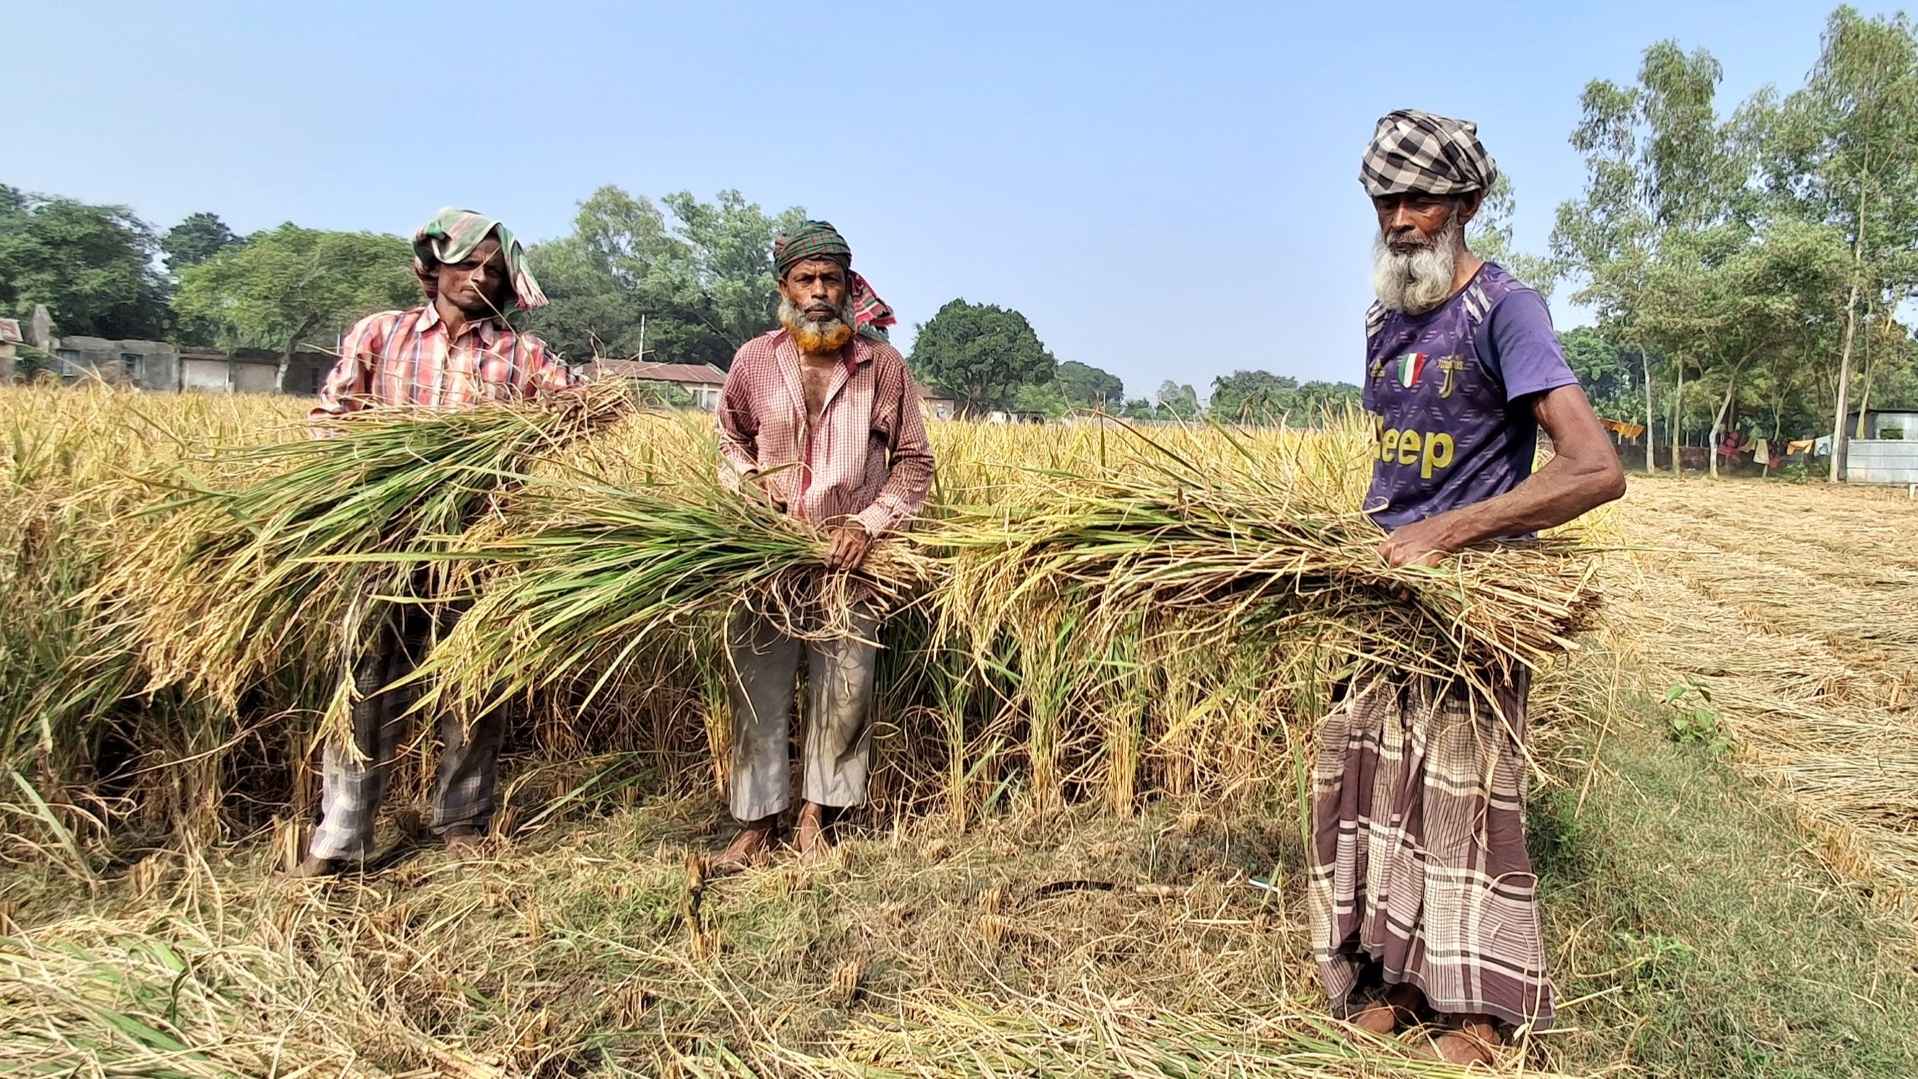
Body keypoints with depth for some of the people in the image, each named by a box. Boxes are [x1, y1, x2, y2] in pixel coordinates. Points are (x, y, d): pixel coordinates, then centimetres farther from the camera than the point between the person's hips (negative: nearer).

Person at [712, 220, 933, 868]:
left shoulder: (882, 365, -2)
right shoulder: (754, 361, 2)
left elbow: (914, 462, 3)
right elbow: (730, 441, 19)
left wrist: (870, 524, -10)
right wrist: (746, 481, -2)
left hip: (850, 561, -1)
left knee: (843, 693, 7)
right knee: (757, 690, 5)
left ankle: (815, 815, 25)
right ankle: (758, 824, 18)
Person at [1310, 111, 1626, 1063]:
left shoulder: (1501, 307, -11)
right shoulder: (1384, 318, 12)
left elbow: (1596, 468, -20)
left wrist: (1445, 533, -23)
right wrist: (1373, 542, 5)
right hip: (1385, 586, 6)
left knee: (1462, 798, 0)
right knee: (1369, 778, 6)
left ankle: (1475, 1015, 16)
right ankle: (1394, 982, 20)